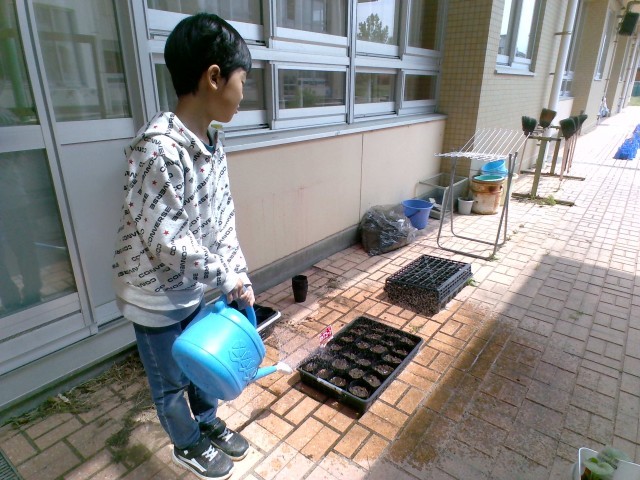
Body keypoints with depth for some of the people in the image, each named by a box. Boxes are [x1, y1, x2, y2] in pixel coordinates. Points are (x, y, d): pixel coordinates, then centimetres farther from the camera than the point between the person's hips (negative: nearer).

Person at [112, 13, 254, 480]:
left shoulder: (213, 145, -4)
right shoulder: (158, 148, -31)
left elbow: (223, 219, 1)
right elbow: (168, 243, -29)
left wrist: (238, 277, -4)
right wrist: (229, 278, -18)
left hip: (192, 287, 7)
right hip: (155, 295, -7)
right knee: (171, 380, 18)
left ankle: (209, 423, 52)